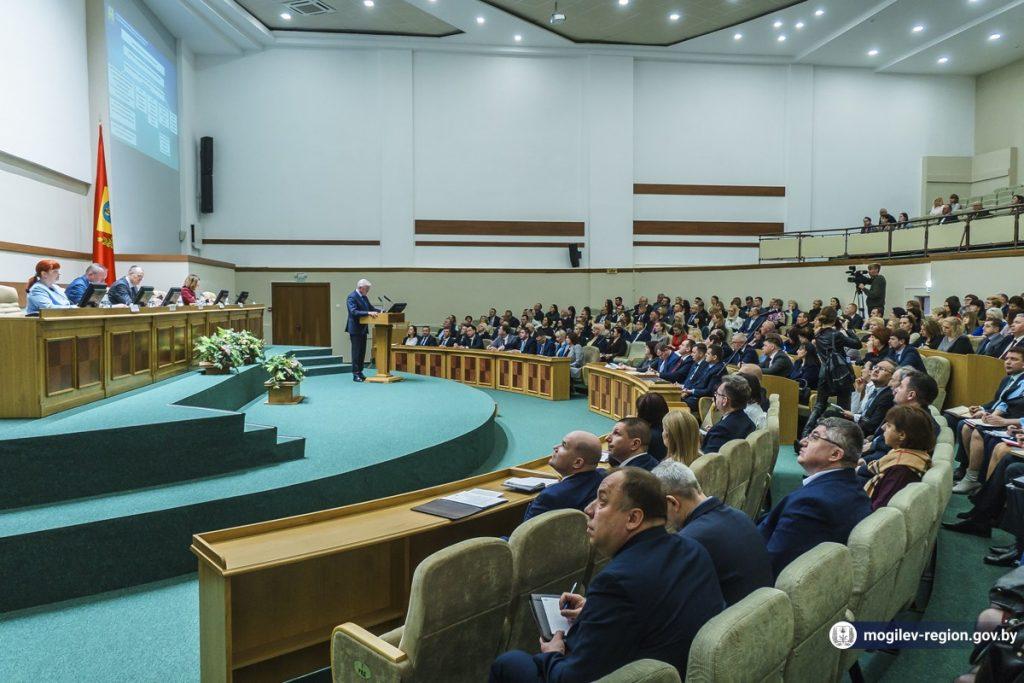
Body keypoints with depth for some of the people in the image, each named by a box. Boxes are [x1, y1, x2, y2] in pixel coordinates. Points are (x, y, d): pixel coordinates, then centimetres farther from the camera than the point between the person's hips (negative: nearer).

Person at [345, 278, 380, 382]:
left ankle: (360, 372, 19)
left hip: (363, 328, 9)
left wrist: (380, 311, 0)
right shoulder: (351, 297, -15)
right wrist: (368, 313, -31)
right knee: (356, 352, -5)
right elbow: (354, 312, -24)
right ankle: (355, 374, 0)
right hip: (355, 329, -9)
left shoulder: (364, 297, 12)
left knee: (362, 351, 11)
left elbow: (370, 307, 17)